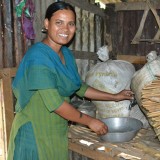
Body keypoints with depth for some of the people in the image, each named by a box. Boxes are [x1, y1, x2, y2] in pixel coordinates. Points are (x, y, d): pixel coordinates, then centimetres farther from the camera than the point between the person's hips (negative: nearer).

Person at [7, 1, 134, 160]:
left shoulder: (66, 54, 5)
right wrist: (89, 121, -15)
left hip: (57, 132, 8)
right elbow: (54, 103, -25)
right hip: (35, 133, -7)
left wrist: (114, 97, 14)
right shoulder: (38, 57, -21)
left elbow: (80, 87, 15)